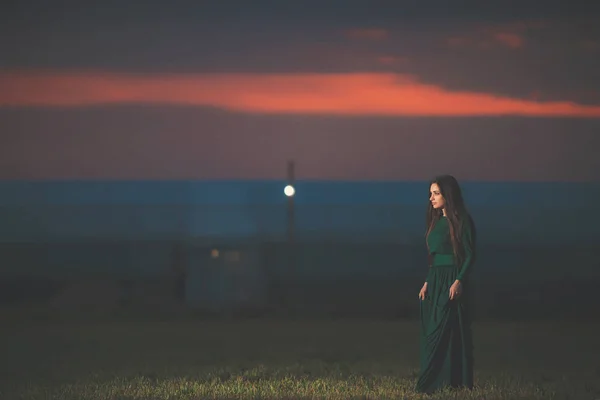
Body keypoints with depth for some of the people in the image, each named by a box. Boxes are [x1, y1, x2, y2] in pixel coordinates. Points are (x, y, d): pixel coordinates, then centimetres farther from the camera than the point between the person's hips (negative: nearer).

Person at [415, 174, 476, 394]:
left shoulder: (461, 220, -8)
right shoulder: (437, 221, 15)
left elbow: (469, 255, -12)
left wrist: (459, 281, -23)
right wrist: (427, 283, 11)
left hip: (452, 282, -8)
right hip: (435, 282, 8)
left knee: (442, 333, -9)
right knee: (432, 334, 6)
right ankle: (440, 383, 10)